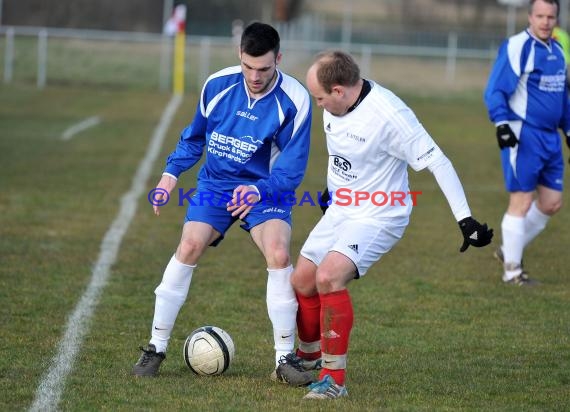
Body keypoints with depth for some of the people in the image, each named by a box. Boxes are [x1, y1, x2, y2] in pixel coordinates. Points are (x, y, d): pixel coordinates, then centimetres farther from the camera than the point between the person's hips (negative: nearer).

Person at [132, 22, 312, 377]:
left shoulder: (295, 100, -18)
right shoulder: (218, 85, -8)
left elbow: (293, 166, -17)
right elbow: (195, 136, 11)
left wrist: (260, 191, -33)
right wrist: (171, 174, 4)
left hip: (265, 190, -2)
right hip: (215, 184, 2)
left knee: (278, 254, -25)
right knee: (189, 247, -18)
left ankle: (285, 357, -12)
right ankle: (156, 348, -5)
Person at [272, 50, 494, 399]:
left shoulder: (388, 114, -27)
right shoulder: (336, 105, -3)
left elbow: (436, 162, -24)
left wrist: (465, 219, -26)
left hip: (378, 217, -8)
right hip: (340, 210, 8)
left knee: (329, 276, -27)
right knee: (302, 281, 11)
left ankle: (334, 378, -18)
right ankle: (308, 358, 37)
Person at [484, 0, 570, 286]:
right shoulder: (516, 47, -11)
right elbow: (494, 91, -13)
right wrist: (501, 124, -23)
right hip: (523, 136, -8)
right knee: (522, 202, -5)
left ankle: (509, 250, 24)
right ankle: (512, 270, 5)